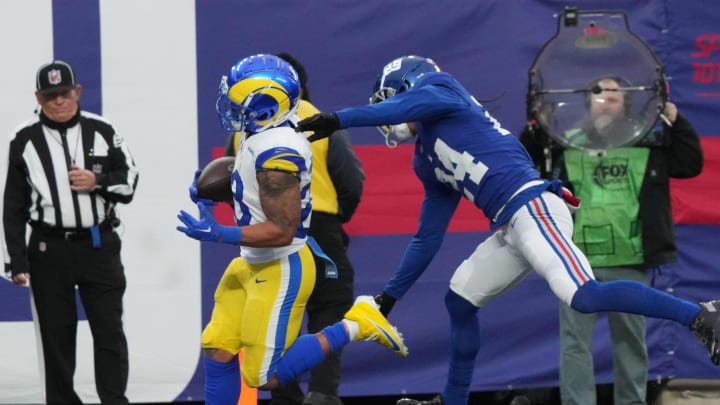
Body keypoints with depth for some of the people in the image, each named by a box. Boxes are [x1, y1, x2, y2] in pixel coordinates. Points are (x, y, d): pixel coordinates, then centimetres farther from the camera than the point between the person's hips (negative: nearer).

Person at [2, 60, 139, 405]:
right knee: (56, 335, 5)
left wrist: (97, 182, -14)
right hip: (50, 249, 0)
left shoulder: (101, 131, 2)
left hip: (99, 245, 0)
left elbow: (128, 181, 7)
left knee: (109, 330, 0)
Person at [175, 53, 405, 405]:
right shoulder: (260, 138, 4)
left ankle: (355, 325, 1)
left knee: (266, 377, -4)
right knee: (217, 350, 9)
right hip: (252, 265, 10)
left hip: (280, 271, -10)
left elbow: (282, 230, -26)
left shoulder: (275, 153, -26)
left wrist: (218, 234, -26)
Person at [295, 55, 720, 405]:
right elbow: (428, 237, 33)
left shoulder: (436, 88, 7)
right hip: (511, 228, 10)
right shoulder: (428, 162, 29)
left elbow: (413, 105, -19)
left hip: (531, 205, -10)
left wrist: (340, 119, -22)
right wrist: (391, 295, 35)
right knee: (460, 300, 17)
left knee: (585, 296, -24)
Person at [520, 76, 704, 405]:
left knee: (631, 340, 10)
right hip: (577, 262, -1)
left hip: (629, 262, 1)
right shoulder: (564, 142, 7)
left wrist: (675, 121, -1)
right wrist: (534, 130, -8)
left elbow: (691, 164, 6)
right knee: (575, 341, -1)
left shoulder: (647, 144, 10)